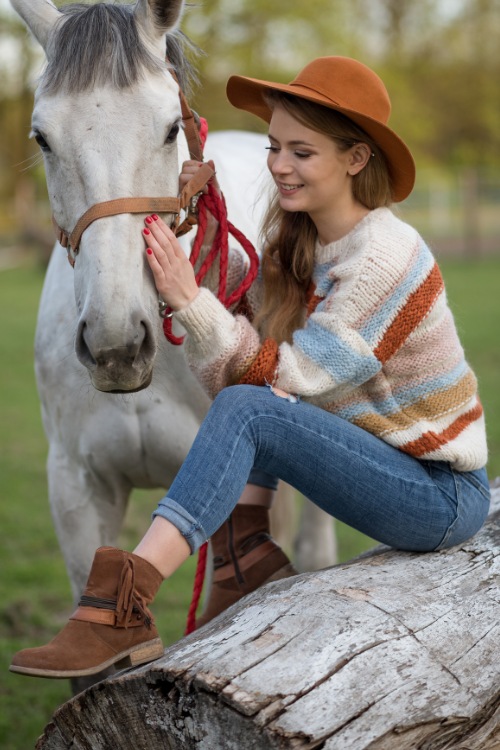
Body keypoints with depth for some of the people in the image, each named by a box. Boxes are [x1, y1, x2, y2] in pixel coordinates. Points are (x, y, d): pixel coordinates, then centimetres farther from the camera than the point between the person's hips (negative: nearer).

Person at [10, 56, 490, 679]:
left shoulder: (383, 259, -21)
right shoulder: (296, 245, 4)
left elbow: (289, 377, -22)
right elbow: (231, 372, 0)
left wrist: (189, 298, -27)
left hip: (447, 496, -8)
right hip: (389, 463, 8)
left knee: (247, 411, -26)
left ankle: (122, 609, -32)